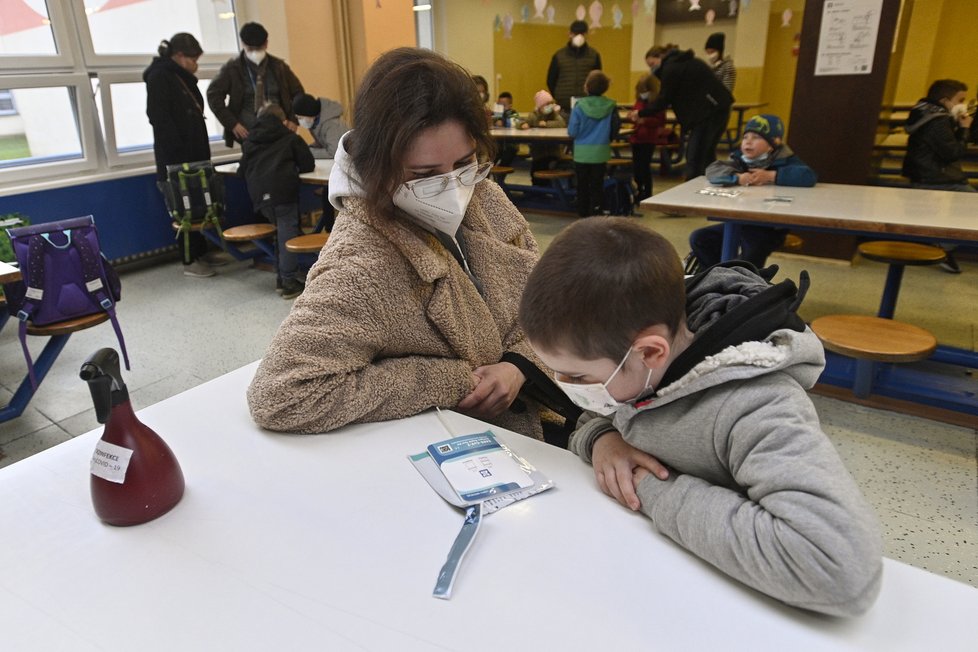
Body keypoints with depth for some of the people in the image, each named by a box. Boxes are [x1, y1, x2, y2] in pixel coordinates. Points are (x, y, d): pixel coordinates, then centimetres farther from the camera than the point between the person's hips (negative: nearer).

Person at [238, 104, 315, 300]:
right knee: (287, 231, -5)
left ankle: (285, 273, 17)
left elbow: (242, 171, 25)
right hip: (283, 190, -4)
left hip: (258, 193, 4)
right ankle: (289, 281, -10)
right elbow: (308, 165, 15)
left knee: (281, 229, 17)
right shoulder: (290, 137, 17)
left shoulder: (249, 141, 25)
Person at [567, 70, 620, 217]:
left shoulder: (580, 106, -11)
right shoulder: (611, 106, -6)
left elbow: (572, 132, -11)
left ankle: (583, 215, 19)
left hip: (582, 153, -1)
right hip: (601, 152, 1)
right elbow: (615, 129, 1)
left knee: (582, 186, 12)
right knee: (597, 186, 9)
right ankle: (595, 214, 9)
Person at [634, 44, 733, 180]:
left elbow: (664, 100, -7)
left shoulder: (671, 68, -7)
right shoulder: (683, 63, 21)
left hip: (709, 110, -10)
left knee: (694, 157, -8)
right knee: (706, 154, 16)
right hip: (717, 108, 10)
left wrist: (641, 113, 3)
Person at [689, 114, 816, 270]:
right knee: (698, 239, 0)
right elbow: (713, 170, -9)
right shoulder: (740, 159, 5)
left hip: (769, 228, -5)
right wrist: (738, 177, -26)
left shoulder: (783, 162, -8)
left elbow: (809, 176, -25)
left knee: (749, 261, -24)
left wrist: (770, 176, -25)